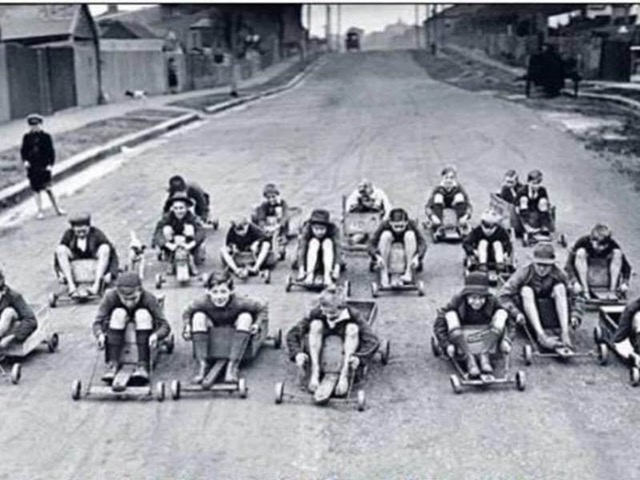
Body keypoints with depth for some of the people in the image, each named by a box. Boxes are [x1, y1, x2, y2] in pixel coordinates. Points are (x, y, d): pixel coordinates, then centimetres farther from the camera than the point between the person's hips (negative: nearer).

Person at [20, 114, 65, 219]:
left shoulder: (46, 136, -2)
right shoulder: (27, 137, 4)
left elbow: (51, 151, -1)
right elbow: (23, 151, 10)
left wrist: (50, 164, -10)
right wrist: (25, 160, -6)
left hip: (44, 167, -2)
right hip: (32, 168, 2)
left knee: (48, 189, -5)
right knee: (37, 190, 6)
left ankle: (57, 209, 11)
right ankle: (40, 212, 13)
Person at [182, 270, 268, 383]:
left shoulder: (239, 302, -31)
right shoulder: (202, 302, -28)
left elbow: (262, 309, -18)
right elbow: (187, 313, -9)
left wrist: (256, 324, -31)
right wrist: (187, 327, -25)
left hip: (234, 330, -1)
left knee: (245, 317, -29)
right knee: (198, 316, -25)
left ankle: (233, 366, -33)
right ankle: (202, 364, -26)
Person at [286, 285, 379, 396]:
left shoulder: (353, 315, -19)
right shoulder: (316, 313, -17)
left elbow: (373, 341, -23)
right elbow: (292, 334, -13)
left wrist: (359, 357, -40)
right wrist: (297, 353, -32)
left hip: (344, 356, -1)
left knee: (352, 328, -27)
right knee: (315, 324, -24)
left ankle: (344, 376, -31)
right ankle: (315, 373, -28)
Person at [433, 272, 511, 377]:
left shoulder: (492, 302, -8)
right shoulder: (458, 301, -14)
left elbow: (506, 322, -4)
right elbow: (439, 324, -18)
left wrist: (505, 340, -21)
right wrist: (447, 345, -30)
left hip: (487, 343, 1)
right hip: (462, 343, -1)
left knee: (501, 313, -17)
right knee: (450, 315, -26)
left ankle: (484, 355, -27)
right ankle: (468, 358, -36)